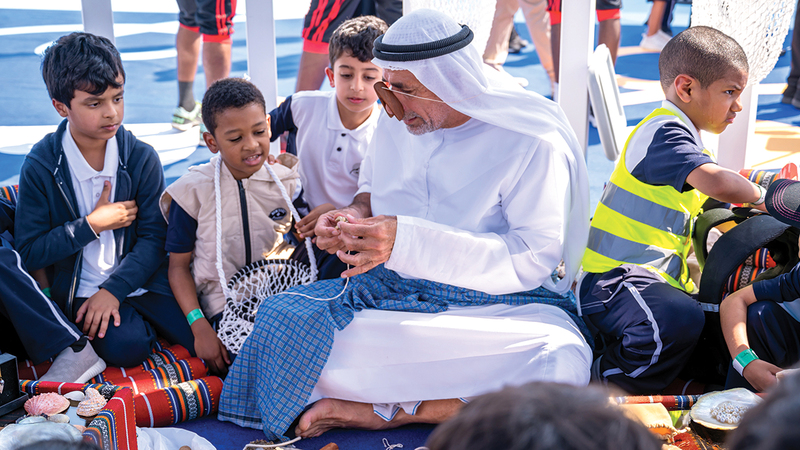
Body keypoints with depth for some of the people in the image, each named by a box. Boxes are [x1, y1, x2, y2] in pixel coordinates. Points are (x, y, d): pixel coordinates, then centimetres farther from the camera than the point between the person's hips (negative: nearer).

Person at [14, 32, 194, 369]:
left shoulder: (141, 157, -3)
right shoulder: (40, 167, -7)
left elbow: (154, 238, -5)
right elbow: (28, 254, -7)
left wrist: (114, 289, -17)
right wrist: (92, 224, -14)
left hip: (141, 278, 2)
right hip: (81, 288, -1)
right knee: (126, 347, -27)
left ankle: (146, 321, 13)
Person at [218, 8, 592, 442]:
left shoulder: (533, 141, -14)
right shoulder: (396, 124, 5)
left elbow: (533, 259, -19)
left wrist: (409, 241, -27)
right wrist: (354, 215, -5)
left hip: (494, 303, -3)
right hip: (389, 291, 4)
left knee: (562, 363, -35)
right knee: (278, 317, -17)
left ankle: (391, 410, -20)